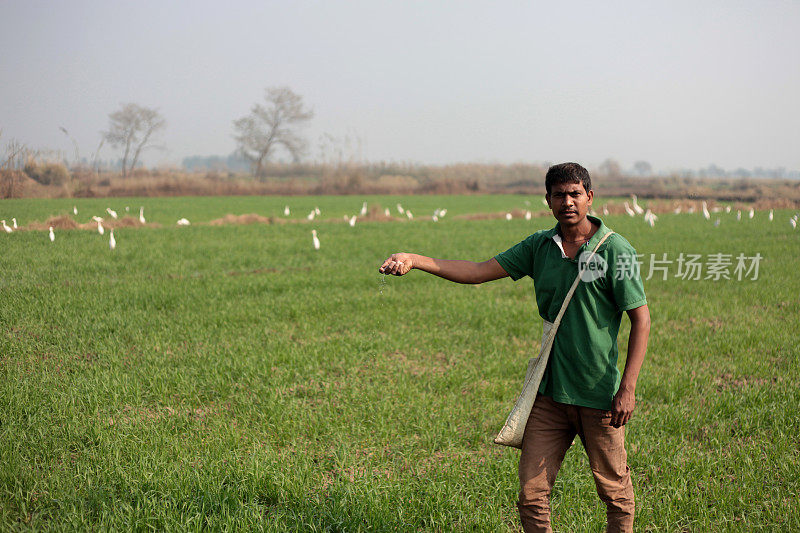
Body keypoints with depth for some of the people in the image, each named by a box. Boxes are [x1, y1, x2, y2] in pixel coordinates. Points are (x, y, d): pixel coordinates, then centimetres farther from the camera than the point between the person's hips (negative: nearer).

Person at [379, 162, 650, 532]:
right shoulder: (540, 246, 6)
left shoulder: (615, 250, -7)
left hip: (599, 394, -4)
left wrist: (628, 388, -14)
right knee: (531, 492, 2)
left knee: (615, 491, 8)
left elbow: (641, 319, -7)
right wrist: (415, 261, -8)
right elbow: (479, 271, 4)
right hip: (550, 391, 4)